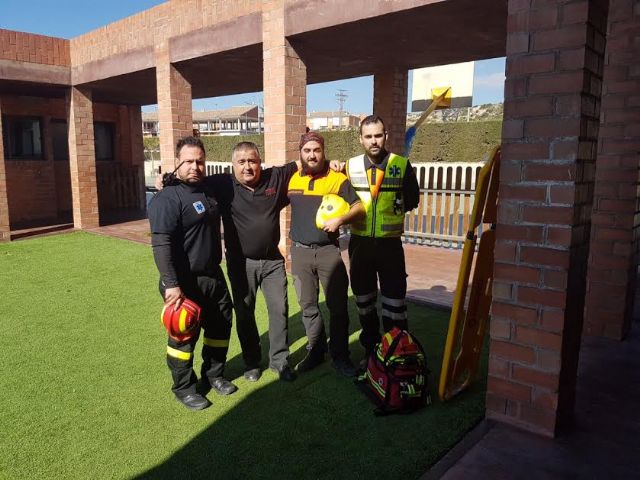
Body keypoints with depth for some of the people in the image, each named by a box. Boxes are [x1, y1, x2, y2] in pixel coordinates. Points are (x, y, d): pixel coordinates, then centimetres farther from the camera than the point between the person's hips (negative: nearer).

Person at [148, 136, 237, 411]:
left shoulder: (208, 190, 8)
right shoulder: (168, 198, -17)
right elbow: (161, 244, -24)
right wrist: (171, 285, -27)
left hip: (213, 276, 8)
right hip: (185, 282, -8)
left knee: (221, 326, 17)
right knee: (184, 336, 4)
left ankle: (214, 375, 35)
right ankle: (183, 388, 22)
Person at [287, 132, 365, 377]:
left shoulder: (337, 178, -5)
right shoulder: (291, 179, 5)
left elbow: (359, 207, -6)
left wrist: (339, 220, -22)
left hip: (328, 251, -3)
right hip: (300, 252, 3)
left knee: (338, 306, 3)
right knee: (308, 306, 12)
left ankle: (340, 356, 18)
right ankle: (315, 351, 27)